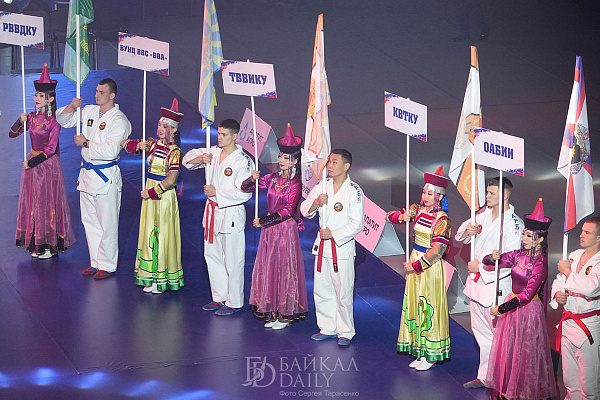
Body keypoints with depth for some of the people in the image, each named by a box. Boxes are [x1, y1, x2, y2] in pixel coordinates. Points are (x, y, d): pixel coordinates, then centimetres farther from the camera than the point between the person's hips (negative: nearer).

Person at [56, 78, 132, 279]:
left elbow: (111, 151, -21)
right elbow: (63, 120, 17)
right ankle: (95, 262, 23)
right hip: (87, 174, 7)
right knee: (90, 222, 13)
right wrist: (72, 106, -3)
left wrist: (86, 143, -14)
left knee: (107, 225, -2)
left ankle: (107, 265, 8)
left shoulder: (119, 120, -11)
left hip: (106, 177, -7)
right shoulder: (89, 111, 10)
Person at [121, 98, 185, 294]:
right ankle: (152, 278, 18)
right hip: (150, 194, 7)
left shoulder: (174, 152, -13)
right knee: (150, 234, 10)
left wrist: (152, 192, -16)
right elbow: (124, 144, 12)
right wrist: (137, 145, -8)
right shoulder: (153, 144, 6)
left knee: (163, 236, -1)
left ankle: (163, 279, 5)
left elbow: (171, 180, -20)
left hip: (165, 196, -7)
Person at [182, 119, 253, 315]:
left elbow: (244, 193, -20)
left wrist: (216, 193, -18)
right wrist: (200, 158, -8)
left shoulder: (243, 161, -15)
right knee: (212, 256, 15)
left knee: (232, 260, -2)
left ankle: (234, 303, 8)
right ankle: (219, 297, 27)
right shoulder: (213, 153, 7)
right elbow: (188, 159, 15)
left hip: (231, 214, -8)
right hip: (212, 212, 8)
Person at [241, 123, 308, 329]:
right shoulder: (273, 178, 5)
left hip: (286, 228, -6)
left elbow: (288, 210, -21)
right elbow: (245, 188, 7)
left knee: (284, 268, -1)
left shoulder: (295, 183, -12)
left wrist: (263, 221, -23)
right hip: (269, 228, 6)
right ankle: (272, 313, 19)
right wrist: (253, 179, -15)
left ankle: (285, 314, 9)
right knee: (268, 268, 10)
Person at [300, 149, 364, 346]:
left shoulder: (354, 191, -9)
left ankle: (345, 332, 10)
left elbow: (357, 224, -12)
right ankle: (327, 328, 25)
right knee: (322, 290, 11)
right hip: (322, 245, 6)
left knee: (343, 292, -3)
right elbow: (305, 210, 6)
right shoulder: (322, 186, 8)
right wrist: (316, 202, -14)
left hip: (342, 247, -6)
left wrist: (333, 234, -16)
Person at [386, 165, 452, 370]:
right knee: (414, 305, 11)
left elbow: (436, 250, -21)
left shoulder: (442, 219, -16)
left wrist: (416, 266, -20)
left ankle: (431, 355, 7)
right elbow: (390, 216, 8)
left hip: (430, 265, -7)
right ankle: (421, 353, 21)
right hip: (415, 262, 7)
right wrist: (400, 217, -14)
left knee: (428, 307, -2)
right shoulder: (418, 210, 4)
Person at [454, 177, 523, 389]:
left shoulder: (513, 224, -17)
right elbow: (461, 236, 17)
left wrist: (480, 266, -16)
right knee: (481, 332, 16)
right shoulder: (483, 213, 5)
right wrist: (467, 232, -8)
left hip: (498, 284, -8)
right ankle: (485, 377, 27)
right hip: (477, 280, 8)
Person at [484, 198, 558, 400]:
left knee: (525, 352, 5)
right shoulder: (518, 255, -1)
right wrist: (493, 258, -20)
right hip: (512, 303, 7)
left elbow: (527, 294, -24)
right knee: (506, 348, 15)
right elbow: (488, 263, 5)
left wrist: (501, 309, -23)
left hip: (529, 309, -7)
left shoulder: (540, 264, -20)